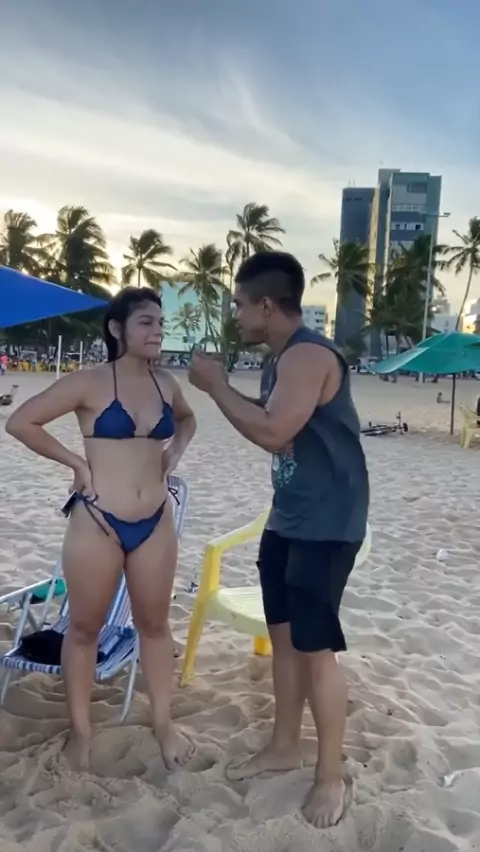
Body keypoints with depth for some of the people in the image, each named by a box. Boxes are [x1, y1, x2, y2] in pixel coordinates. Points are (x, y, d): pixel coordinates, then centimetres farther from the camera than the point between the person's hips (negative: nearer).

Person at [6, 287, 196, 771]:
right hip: (97, 521, -4)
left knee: (154, 623, 15)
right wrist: (76, 463, -10)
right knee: (85, 627, 11)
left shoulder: (166, 384, 4)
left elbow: (186, 420, 26)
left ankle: (163, 723, 32)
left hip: (155, 522, 4)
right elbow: (20, 422, -9)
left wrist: (174, 455, 8)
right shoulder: (90, 383, -10)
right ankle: (80, 730, 30)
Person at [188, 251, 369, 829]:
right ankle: (284, 747, 34)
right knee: (282, 635, 16)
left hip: (326, 524, -10)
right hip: (288, 519, 10)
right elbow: (274, 432, 8)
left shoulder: (309, 355, -19)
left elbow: (273, 431, -29)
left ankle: (332, 776, 18)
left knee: (315, 646, -1)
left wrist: (216, 385, -17)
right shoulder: (281, 359, 11)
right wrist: (223, 388, -2)